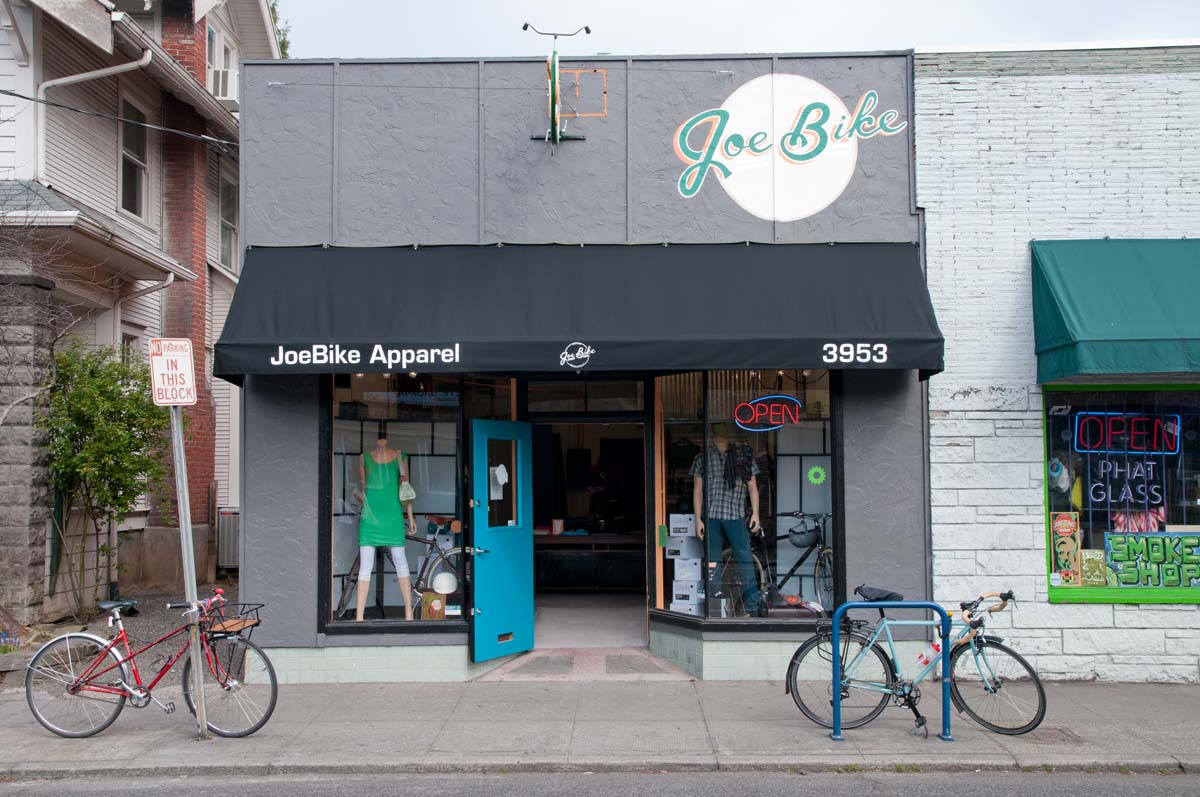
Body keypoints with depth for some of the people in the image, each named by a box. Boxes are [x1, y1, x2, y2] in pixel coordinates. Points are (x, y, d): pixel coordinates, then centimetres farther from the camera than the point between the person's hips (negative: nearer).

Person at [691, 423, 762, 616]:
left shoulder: (743, 456, 9)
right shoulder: (702, 458, 9)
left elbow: (752, 487, 10)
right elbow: (698, 490, 9)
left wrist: (755, 514, 0)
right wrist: (698, 519, 2)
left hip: (736, 515, -1)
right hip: (711, 515, 1)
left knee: (744, 559, -6)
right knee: (712, 562, 3)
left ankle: (752, 606, -1)